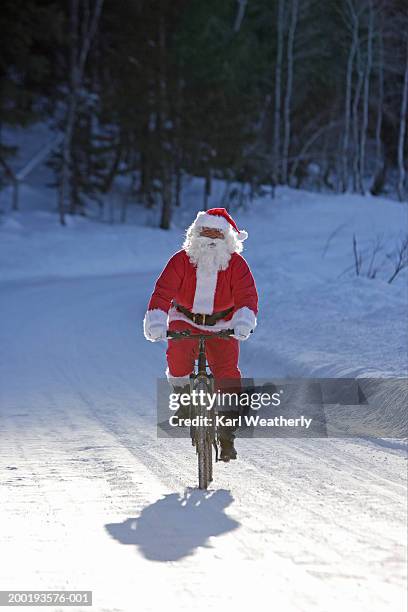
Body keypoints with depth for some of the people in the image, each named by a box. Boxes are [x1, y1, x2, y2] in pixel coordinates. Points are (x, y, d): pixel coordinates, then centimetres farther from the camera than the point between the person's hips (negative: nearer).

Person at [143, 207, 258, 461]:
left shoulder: (236, 264, -12)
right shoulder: (181, 260, -14)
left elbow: (247, 295, -22)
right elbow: (163, 291, -22)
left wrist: (244, 321, -42)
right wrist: (156, 321, -38)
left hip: (221, 325, 0)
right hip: (185, 321, 0)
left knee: (228, 371, -15)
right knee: (178, 354, -31)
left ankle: (227, 433, -4)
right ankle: (183, 395, -1)